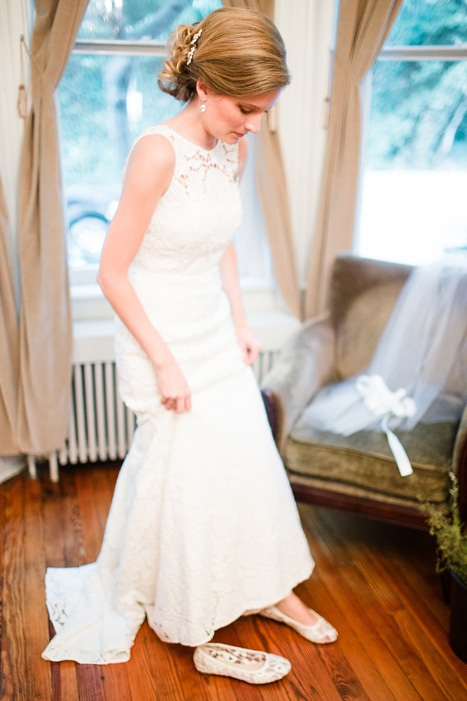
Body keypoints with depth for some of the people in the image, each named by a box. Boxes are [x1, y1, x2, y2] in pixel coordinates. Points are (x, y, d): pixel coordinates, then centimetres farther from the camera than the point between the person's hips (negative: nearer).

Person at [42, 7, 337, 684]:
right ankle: (201, 639, 26)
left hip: (215, 331, 7)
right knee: (191, 483, 4)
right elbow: (113, 272, -20)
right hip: (162, 338, -7)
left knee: (251, 460, 15)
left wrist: (240, 322, 9)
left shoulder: (233, 146, 0)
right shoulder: (158, 152, -23)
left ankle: (268, 587, 39)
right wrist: (164, 363, -18)